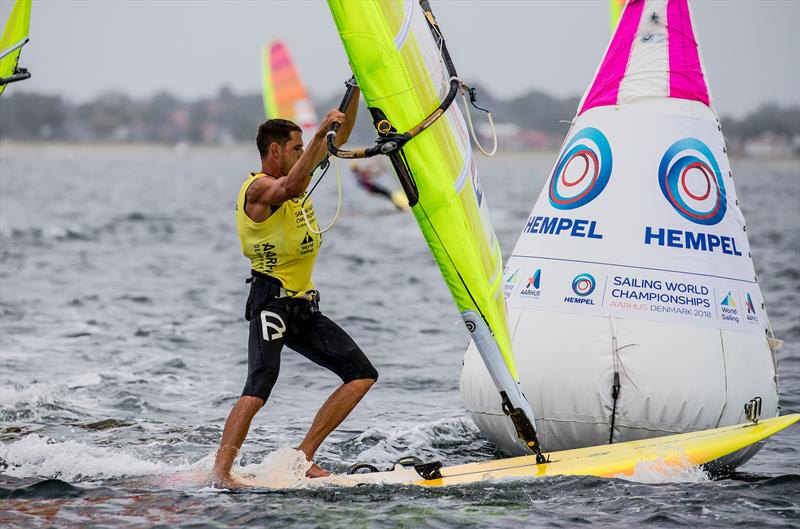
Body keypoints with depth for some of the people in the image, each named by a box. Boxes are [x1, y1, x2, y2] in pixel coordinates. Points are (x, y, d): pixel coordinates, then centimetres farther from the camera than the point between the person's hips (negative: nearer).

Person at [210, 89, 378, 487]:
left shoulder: (292, 173, 15)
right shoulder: (258, 188, -11)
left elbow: (339, 137, 21)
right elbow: (290, 190, -36)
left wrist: (355, 91, 11)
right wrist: (319, 135, -40)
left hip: (303, 307, 9)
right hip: (271, 301, -9)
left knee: (363, 374, 3)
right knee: (259, 389, -25)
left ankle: (303, 458, 0)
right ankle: (220, 471, -29)